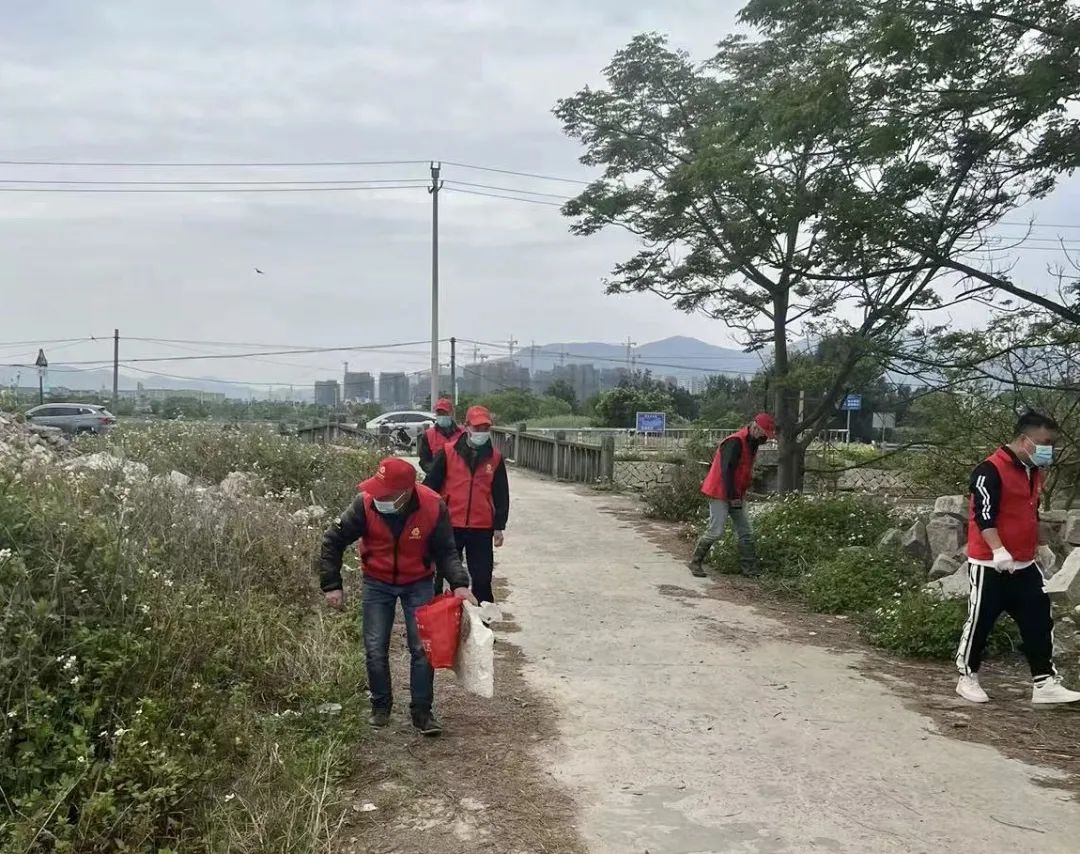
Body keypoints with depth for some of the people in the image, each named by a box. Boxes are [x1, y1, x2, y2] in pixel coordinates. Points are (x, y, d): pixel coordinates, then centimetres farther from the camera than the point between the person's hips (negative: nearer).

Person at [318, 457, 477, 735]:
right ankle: (381, 705, 24)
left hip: (418, 584, 0)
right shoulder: (365, 504, -27)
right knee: (376, 649, 2)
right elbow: (333, 541, -15)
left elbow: (445, 552, -14)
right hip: (377, 584, 1)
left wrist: (459, 584, -30)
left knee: (422, 648, -2)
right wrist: (332, 585, -16)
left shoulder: (433, 508, -27)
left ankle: (422, 711, 11)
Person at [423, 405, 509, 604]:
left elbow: (501, 495, 9)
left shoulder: (495, 458, 4)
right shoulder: (448, 453, -2)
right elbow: (430, 486, 1)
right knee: (441, 575, 8)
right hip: (449, 526, -1)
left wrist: (499, 527, 6)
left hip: (482, 529, 1)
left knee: (482, 578, 4)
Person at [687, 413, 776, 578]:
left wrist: (738, 495, 12)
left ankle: (750, 568, 11)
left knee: (745, 533, 7)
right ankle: (695, 562, 5)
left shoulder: (752, 444, 11)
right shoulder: (735, 442, -20)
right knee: (715, 531, -9)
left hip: (735, 495, 10)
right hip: (720, 494, -10)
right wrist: (733, 497, -22)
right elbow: (726, 471, -24)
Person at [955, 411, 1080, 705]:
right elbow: (983, 515, -23)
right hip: (990, 565, -8)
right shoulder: (991, 470, -17)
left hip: (1025, 565, 8)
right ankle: (967, 678, 16)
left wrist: (1041, 546, 26)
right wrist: (998, 550, -30)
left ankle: (1045, 683, 12)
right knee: (980, 622, 3)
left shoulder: (1033, 472, 12)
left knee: (1039, 621, 6)